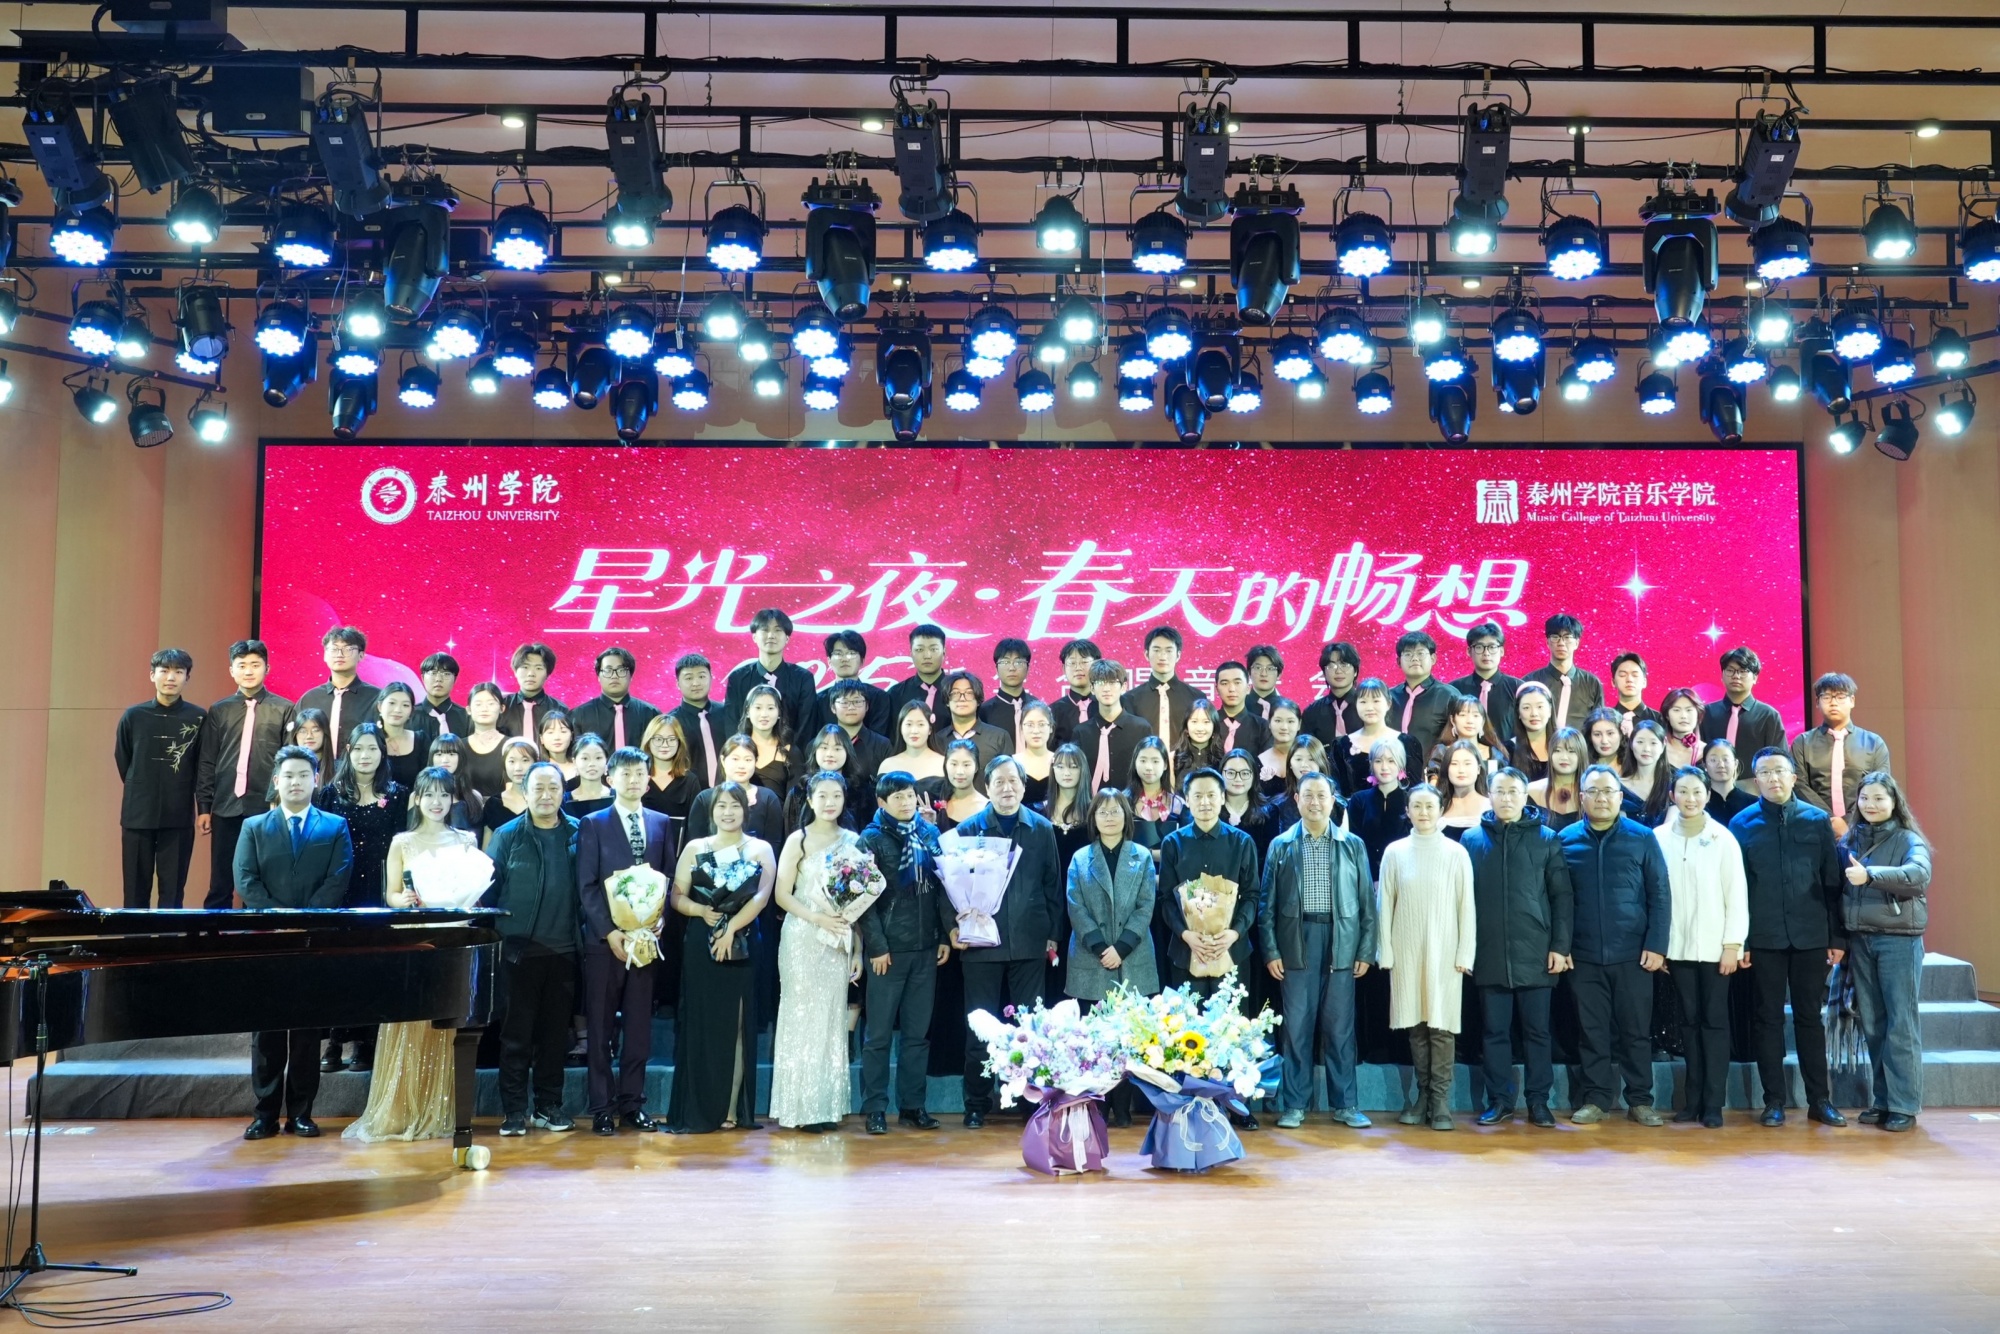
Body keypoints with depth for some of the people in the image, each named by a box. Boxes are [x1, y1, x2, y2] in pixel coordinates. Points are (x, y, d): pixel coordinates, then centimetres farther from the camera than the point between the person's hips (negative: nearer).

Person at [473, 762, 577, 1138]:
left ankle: (548, 1105, 20)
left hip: (562, 949, 2)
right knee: (516, 1032, 3)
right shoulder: (507, 835, 2)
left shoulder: (578, 833, 5)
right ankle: (515, 1110, 11)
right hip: (518, 948, -1)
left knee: (555, 1031, 9)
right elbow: (488, 888, 3)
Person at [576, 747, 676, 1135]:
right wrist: (610, 932, -11)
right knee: (601, 1028, 2)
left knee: (639, 1026, 6)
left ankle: (632, 1104, 13)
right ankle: (603, 1109, 8)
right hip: (604, 939, -3)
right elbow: (586, 886, -3)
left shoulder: (662, 824, 12)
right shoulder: (592, 825, 3)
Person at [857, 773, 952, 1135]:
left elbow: (941, 885, 11)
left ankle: (912, 1105, 17)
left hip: (926, 948, 4)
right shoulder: (871, 839, -3)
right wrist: (876, 946, -12)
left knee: (918, 1032, 9)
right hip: (889, 949, -4)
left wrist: (946, 935, 5)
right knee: (879, 1033, 1)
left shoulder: (929, 834, 9)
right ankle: (875, 1108, 8)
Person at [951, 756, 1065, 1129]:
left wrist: (1053, 933, 5)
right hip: (982, 941, -1)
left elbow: (1053, 884, 8)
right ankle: (977, 1104, 13)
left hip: (1030, 943, 1)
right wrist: (954, 927, -9)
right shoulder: (969, 830, 3)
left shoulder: (1041, 829, 7)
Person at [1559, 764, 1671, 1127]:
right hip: (1584, 954, 1)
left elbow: (1660, 895, 1)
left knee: (1636, 1029, 6)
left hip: (1632, 953, -1)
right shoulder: (1566, 840, 4)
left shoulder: (1642, 838, 2)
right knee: (1591, 1029, 7)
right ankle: (1594, 1098, 15)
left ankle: (1640, 1100, 16)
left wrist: (1656, 945, -6)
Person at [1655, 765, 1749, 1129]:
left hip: (1714, 946, -2)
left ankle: (1713, 1103, 6)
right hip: (1677, 946, 2)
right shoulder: (1660, 837, 2)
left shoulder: (1723, 838, -3)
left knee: (1714, 1022, 2)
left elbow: (1737, 895, -3)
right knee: (1689, 1021, 8)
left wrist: (1733, 944, -7)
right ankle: (1693, 1099, 14)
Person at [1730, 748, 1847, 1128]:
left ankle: (1820, 1099, 16)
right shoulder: (1743, 823, 2)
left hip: (1812, 936, 1)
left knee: (1809, 1017, 8)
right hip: (1764, 938, 0)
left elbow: (1833, 882, 4)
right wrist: (1739, 941, -4)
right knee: (1767, 1018, 5)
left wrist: (1837, 937, 0)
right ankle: (1774, 1100, 12)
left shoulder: (1818, 820, 4)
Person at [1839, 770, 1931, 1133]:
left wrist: (1870, 875, -34)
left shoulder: (1908, 840, -5)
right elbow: (1838, 887, 9)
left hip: (1899, 940, -5)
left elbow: (1920, 874, -25)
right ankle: (1880, 1101, 18)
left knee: (1901, 1025, -2)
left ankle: (1904, 1105, 4)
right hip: (1859, 940, 5)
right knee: (1873, 1025, 10)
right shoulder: (1849, 840, 9)